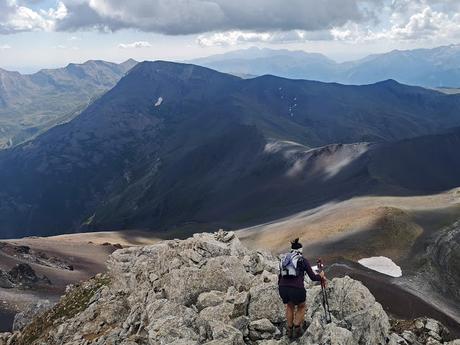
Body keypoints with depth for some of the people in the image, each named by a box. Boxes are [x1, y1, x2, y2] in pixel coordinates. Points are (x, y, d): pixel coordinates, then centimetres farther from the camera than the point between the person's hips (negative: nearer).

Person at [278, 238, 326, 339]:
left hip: (283, 288, 3)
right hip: (297, 289, -3)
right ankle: (297, 329, 18)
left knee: (290, 306, 33)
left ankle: (290, 330, 32)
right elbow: (313, 277, 8)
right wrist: (321, 276, 28)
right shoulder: (303, 260, 8)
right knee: (301, 307, 28)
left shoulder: (284, 259, 18)